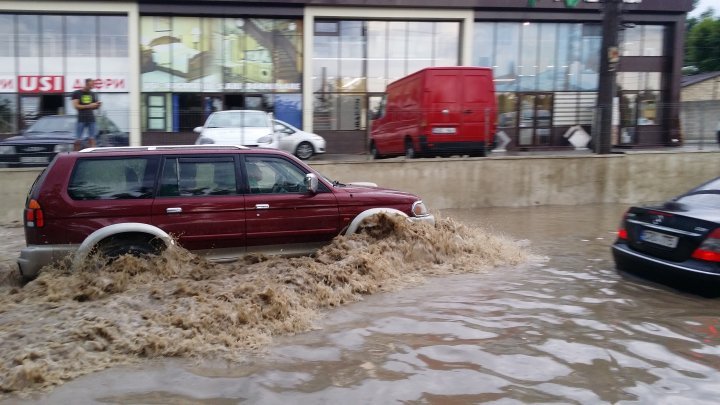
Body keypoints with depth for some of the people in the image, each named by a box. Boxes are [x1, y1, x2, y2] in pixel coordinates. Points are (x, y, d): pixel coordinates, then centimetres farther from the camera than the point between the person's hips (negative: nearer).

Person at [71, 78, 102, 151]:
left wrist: (98, 104, -4)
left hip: (91, 118, 3)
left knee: (92, 139, -4)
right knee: (78, 140, -4)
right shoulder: (76, 93, 3)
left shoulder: (92, 94, 15)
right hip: (81, 119, -3)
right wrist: (89, 106, -13)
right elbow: (76, 106, -6)